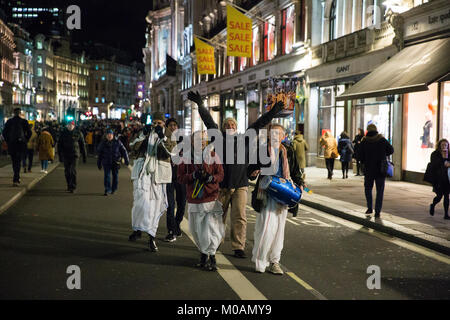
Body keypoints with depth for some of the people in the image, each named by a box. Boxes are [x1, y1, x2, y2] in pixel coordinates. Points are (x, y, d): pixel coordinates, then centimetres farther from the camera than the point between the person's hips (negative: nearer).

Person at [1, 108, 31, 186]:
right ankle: (15, 179, -14)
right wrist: (25, 141, 9)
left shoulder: (9, 121, 3)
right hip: (21, 144, -2)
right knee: (18, 161, -1)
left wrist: (7, 141, 11)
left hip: (11, 144, 2)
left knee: (14, 161, 16)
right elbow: (29, 133, -3)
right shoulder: (24, 121, -1)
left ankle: (17, 178, 24)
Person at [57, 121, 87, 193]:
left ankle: (73, 187, -9)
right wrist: (60, 155, 3)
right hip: (66, 155, 3)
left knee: (73, 171, -11)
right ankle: (69, 185, 24)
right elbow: (59, 145, 10)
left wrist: (84, 156, 5)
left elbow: (82, 145, 6)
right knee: (67, 172, 9)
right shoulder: (63, 133, 5)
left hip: (75, 155, -3)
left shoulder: (78, 133, 1)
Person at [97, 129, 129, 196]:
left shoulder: (117, 142, -1)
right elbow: (99, 153, 10)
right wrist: (99, 163, 11)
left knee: (115, 175, 9)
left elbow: (123, 151, 1)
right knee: (107, 175, -12)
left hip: (115, 162, 1)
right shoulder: (103, 143, 2)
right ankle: (107, 190, -13)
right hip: (106, 162, -1)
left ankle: (113, 189, 26)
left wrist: (126, 160, -6)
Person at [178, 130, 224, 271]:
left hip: (211, 198, -1)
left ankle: (212, 256, 7)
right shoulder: (186, 157, 4)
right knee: (197, 230, 9)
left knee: (212, 228, -7)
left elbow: (220, 175, 3)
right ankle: (203, 254, 28)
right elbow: (180, 177, 0)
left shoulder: (212, 155, 4)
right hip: (194, 199, 1)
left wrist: (210, 178, -18)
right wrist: (193, 175, -17)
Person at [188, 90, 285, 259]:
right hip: (221, 184, 0)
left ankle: (238, 247, 2)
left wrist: (273, 112, 9)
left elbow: (258, 125, 11)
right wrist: (200, 105, -3)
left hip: (240, 185, 1)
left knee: (240, 217, -4)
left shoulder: (244, 139, 10)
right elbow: (209, 121, 2)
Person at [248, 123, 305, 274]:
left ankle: (274, 261, 18)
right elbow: (251, 169, 5)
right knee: (267, 227, -12)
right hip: (266, 194, -4)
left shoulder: (288, 154, 12)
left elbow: (295, 173, 18)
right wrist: (253, 173, -16)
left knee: (279, 229, 7)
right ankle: (259, 259, 5)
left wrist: (300, 184, 2)